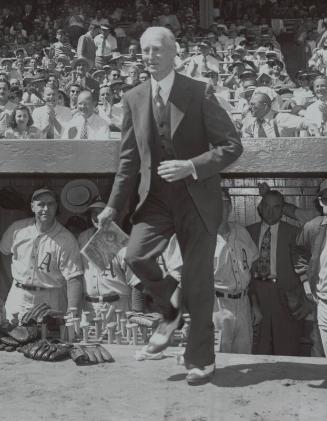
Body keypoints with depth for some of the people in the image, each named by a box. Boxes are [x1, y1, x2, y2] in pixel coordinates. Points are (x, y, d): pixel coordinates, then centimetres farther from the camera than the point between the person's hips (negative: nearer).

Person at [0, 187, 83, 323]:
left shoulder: (66, 240, -13)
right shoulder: (17, 229, -1)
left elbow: (74, 279, -19)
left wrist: (72, 312, -30)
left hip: (50, 302, -3)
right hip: (17, 298, 4)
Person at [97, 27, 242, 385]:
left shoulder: (198, 93, -8)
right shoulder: (134, 99, 3)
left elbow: (232, 146, -9)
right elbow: (129, 158, 10)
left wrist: (190, 166, -23)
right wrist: (114, 205, 6)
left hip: (196, 199, -3)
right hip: (156, 198, 3)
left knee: (198, 281, 3)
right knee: (136, 256, -20)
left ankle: (200, 359, 23)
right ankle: (169, 312, 12)